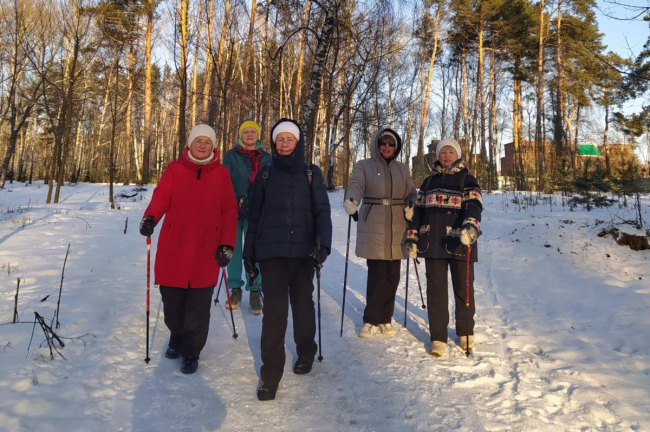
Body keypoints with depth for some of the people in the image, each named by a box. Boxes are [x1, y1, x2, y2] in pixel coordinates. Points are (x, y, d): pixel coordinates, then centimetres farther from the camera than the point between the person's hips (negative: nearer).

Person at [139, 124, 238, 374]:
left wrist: (227, 244, -3)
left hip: (206, 253, 0)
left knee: (198, 306, 3)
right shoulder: (174, 169, 6)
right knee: (172, 299, 10)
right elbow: (161, 196, -4)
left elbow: (229, 211, 4)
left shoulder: (221, 174, 6)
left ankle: (192, 351, 21)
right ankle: (177, 338, 37)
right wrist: (150, 217, -25)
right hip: (173, 249, 1)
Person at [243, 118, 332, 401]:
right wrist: (249, 252, 10)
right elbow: (254, 216, 11)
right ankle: (270, 373, 6)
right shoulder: (265, 175, 9)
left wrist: (323, 243, -15)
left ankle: (305, 354, 37)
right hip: (271, 252, 0)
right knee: (274, 310, -5)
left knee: (302, 305, 13)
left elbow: (322, 212, 0)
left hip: (303, 251, 0)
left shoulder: (311, 174, 6)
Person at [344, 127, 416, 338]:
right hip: (373, 229, -4)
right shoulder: (364, 166, 4)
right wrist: (351, 200, -34)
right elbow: (356, 185, -12)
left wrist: (411, 207, -7)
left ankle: (385, 319, 21)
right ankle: (371, 320, 9)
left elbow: (411, 193, 15)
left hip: (396, 229, 4)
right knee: (377, 276, -6)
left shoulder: (402, 169, 15)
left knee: (392, 277, 6)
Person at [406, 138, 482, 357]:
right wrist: (412, 238, 12)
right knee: (435, 289, 4)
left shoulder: (467, 179, 3)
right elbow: (419, 210, 17)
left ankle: (466, 332, 28)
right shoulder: (429, 181, 16)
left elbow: (474, 205, -14)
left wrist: (471, 226, -34)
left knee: (463, 288, 8)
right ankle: (438, 338, 14)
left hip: (459, 243, -3)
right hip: (432, 242, 3)